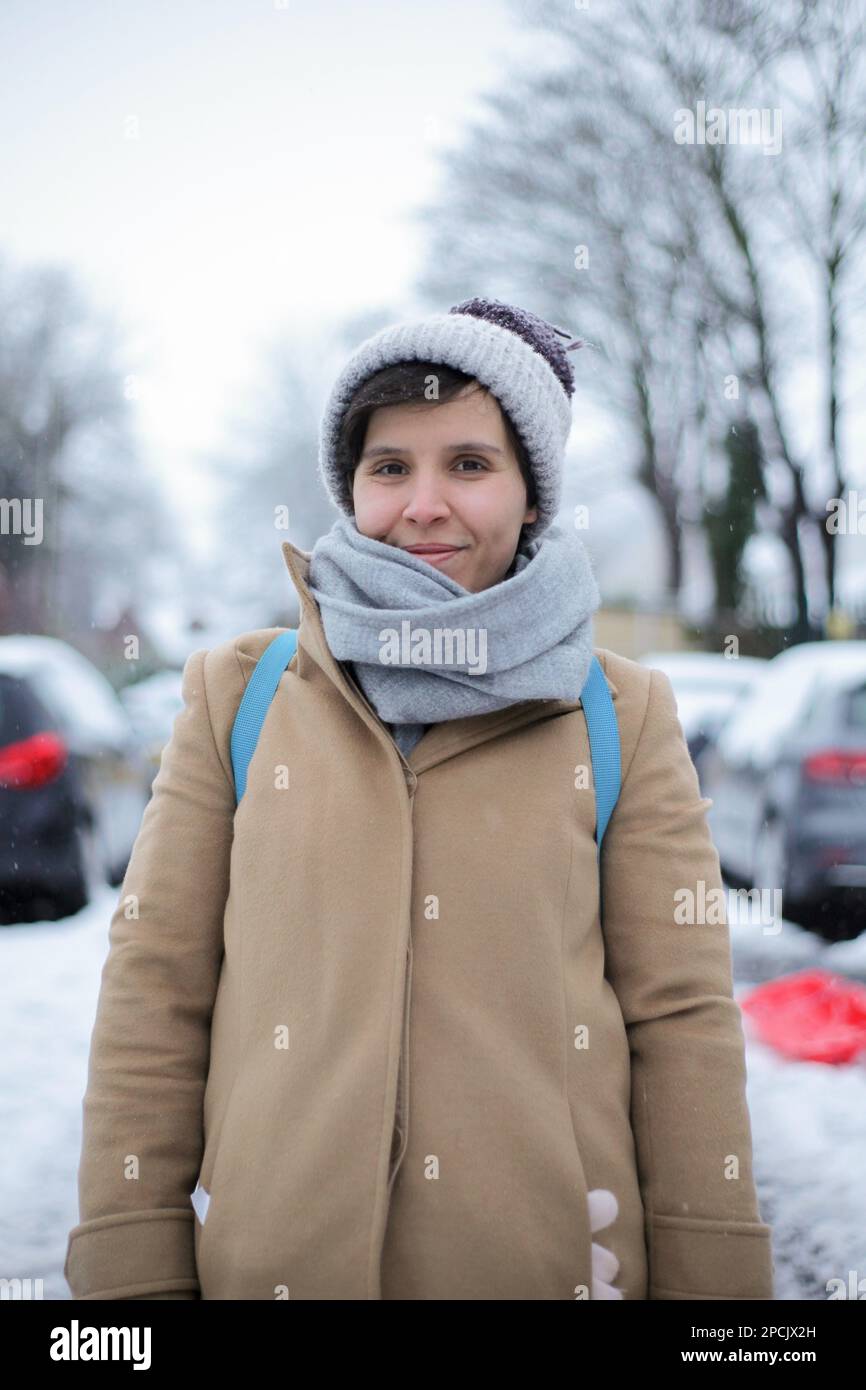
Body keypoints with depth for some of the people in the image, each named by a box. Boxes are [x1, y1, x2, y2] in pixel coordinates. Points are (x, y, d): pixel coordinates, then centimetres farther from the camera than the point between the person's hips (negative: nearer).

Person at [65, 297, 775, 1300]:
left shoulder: (626, 715, 3)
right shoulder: (236, 693, 4)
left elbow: (684, 1023, 0)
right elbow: (153, 999, 1)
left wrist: (714, 1281, -4)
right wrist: (134, 1276, -4)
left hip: (559, 1257, 0)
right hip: (271, 1257, 0)